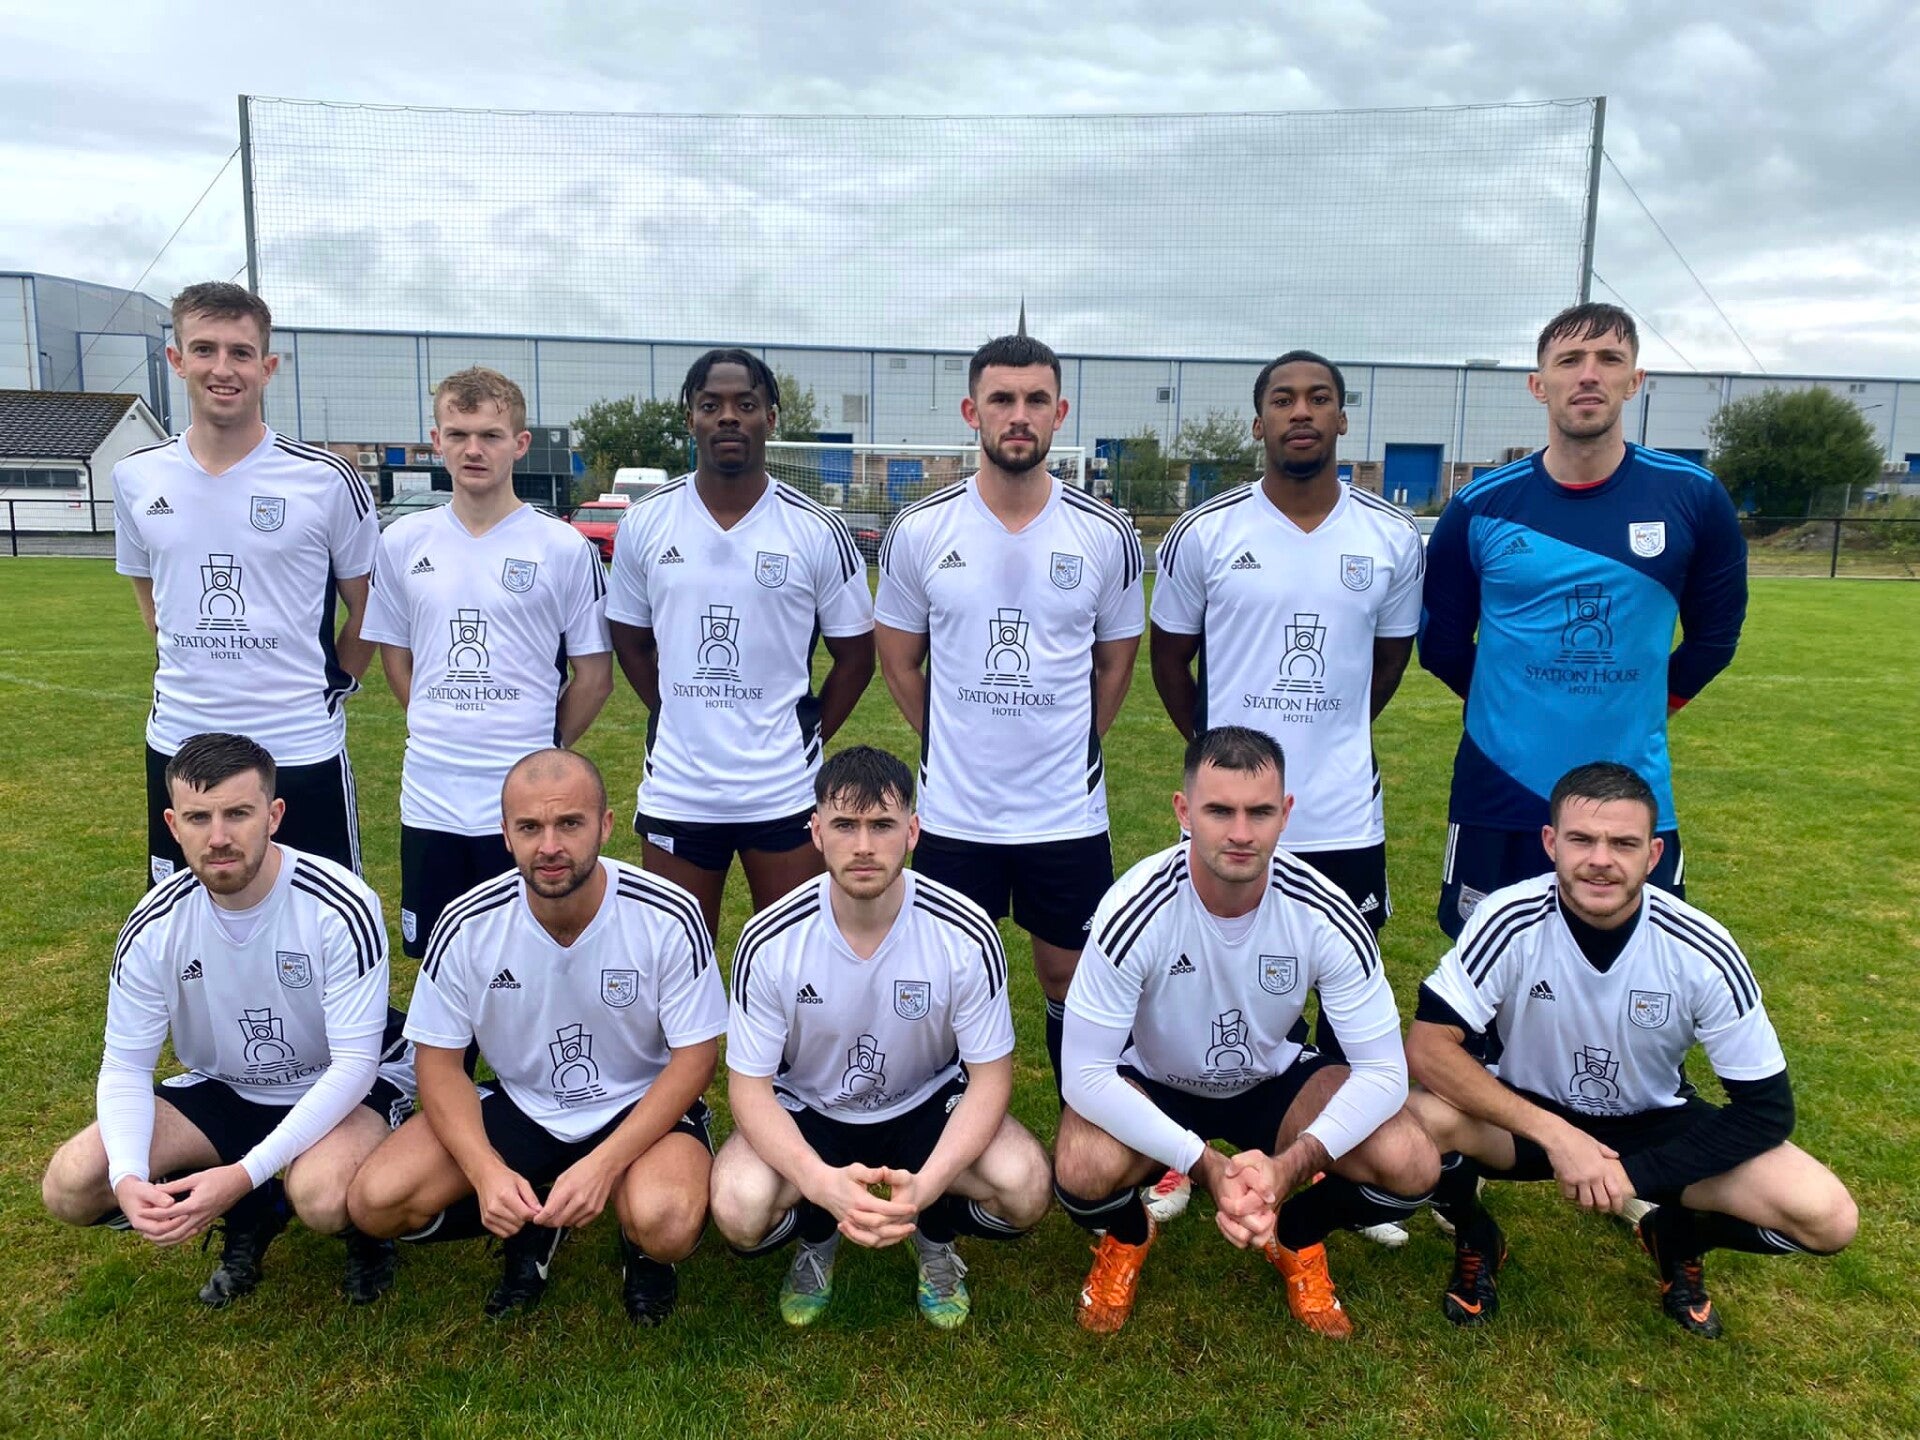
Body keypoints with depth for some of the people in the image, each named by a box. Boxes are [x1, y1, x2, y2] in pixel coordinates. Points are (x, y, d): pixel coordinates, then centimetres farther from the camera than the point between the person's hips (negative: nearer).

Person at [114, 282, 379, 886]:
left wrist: (335, 684, 2)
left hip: (303, 746, -3)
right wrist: (194, 672, 12)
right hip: (177, 744, 4)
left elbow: (367, 605, 2)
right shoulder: (136, 477, 3)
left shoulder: (327, 479, -8)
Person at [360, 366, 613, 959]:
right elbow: (395, 655, 15)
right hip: (429, 797, 3)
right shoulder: (402, 543, 4)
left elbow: (594, 676, 0)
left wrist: (539, 747, 5)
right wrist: (440, 732, 8)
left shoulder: (565, 548, -5)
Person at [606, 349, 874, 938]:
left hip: (785, 793, -1)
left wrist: (804, 738, 1)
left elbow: (855, 654, 4)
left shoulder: (819, 531, -5)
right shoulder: (644, 523, 1)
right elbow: (631, 641, 12)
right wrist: (682, 719, 5)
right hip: (675, 792, 2)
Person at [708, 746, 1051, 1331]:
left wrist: (925, 1185, -33)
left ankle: (934, 1240, 10)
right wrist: (821, 1181, -36)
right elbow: (749, 1085, -16)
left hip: (927, 1102, 0)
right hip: (806, 1110, 0)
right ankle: (817, 1240, 10)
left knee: (1024, 1189, -27)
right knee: (739, 1209, -29)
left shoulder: (966, 935, -23)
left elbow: (990, 1076, -15)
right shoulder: (770, 941, -22)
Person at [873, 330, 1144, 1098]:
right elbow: (899, 660, 7)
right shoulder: (919, 531, -3)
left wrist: (1069, 749, 6)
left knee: (1069, 977, 14)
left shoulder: (1107, 536, -3)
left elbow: (1115, 664, 9)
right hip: (953, 810, 0)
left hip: (1069, 811, 0)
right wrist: (954, 743, 6)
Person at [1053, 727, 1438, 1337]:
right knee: (1083, 1173, -33)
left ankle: (1298, 1239, 13)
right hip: (1151, 1082, -2)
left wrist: (1291, 1164, -35)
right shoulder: (1135, 912, -30)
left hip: (1273, 1079, 2)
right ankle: (1127, 1237, 8)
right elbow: (1086, 1072, -28)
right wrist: (1206, 1165, -36)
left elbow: (1383, 1069, -19)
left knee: (1412, 1167, -22)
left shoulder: (1325, 915, -24)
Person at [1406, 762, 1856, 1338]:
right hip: (1527, 1113, -1)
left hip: (1653, 1124, 2)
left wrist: (1634, 1173, -22)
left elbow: (1767, 1108, -13)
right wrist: (1554, 1135, -33)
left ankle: (1677, 1238, 12)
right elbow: (1427, 1047, -28)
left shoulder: (1702, 953, -20)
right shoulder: (1510, 920, -24)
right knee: (1421, 1118, -33)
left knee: (1827, 1216, -21)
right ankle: (1475, 1240, 1)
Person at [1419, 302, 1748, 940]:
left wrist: (1645, 705, 9)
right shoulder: (1480, 508, -4)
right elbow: (1441, 641, 8)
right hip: (1499, 796, 0)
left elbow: (1714, 632, 11)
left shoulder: (1693, 498, -3)